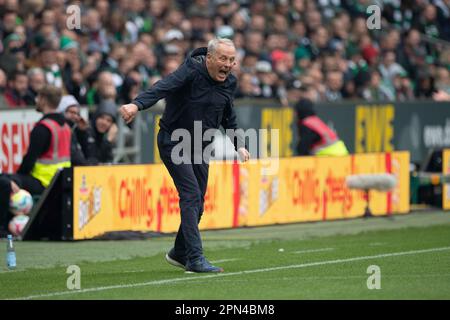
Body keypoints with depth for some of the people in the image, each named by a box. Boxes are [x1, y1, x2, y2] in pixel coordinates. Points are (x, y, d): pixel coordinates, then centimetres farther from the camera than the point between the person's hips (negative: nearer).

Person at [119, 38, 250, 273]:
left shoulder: (230, 82, 2)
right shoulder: (191, 71, -21)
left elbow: (228, 118, 19)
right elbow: (164, 87, -39)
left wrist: (238, 145, 9)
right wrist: (137, 104, -55)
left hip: (200, 146, 7)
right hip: (173, 141, -7)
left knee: (197, 202, 10)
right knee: (191, 194, -18)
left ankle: (179, 252, 30)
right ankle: (195, 258, -20)